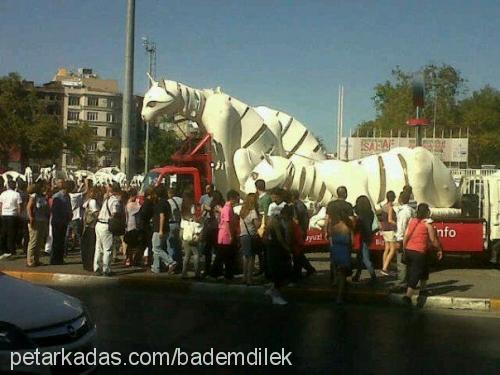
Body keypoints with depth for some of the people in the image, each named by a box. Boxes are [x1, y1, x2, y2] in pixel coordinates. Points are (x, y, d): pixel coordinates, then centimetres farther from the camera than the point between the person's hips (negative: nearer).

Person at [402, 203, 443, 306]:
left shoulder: (412, 221, 8)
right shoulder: (427, 223, -7)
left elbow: (405, 236, 8)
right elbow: (433, 240, -5)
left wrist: (404, 249, 18)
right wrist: (439, 250, 9)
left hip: (408, 250, 6)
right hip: (419, 252, -6)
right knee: (415, 274, -3)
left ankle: (422, 290, 36)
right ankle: (408, 296, -12)